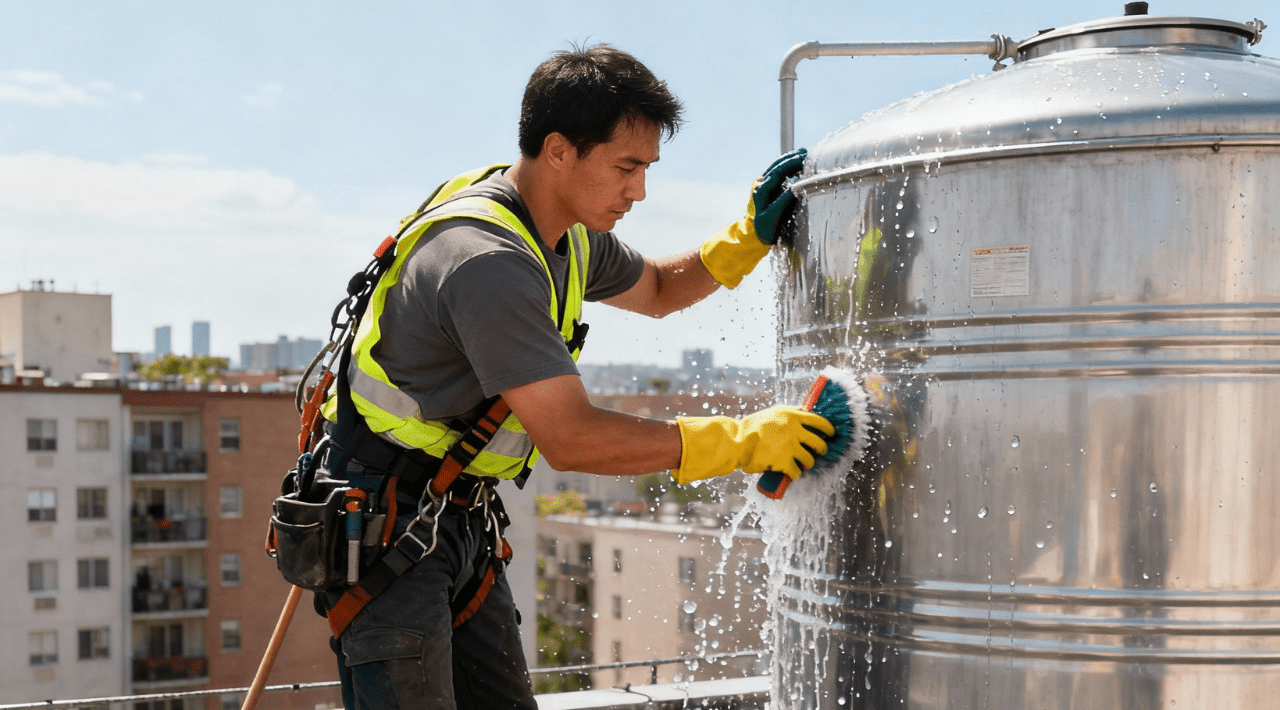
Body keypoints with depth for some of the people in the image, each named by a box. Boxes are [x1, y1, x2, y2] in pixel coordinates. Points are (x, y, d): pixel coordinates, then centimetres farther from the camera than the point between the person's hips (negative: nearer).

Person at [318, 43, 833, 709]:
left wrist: (750, 237, 10)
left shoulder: (571, 233, 5)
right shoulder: (485, 260, -27)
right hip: (385, 522, -9)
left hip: (461, 518, 9)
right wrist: (744, 440, -24)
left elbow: (657, 289, 28)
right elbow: (571, 439, -30)